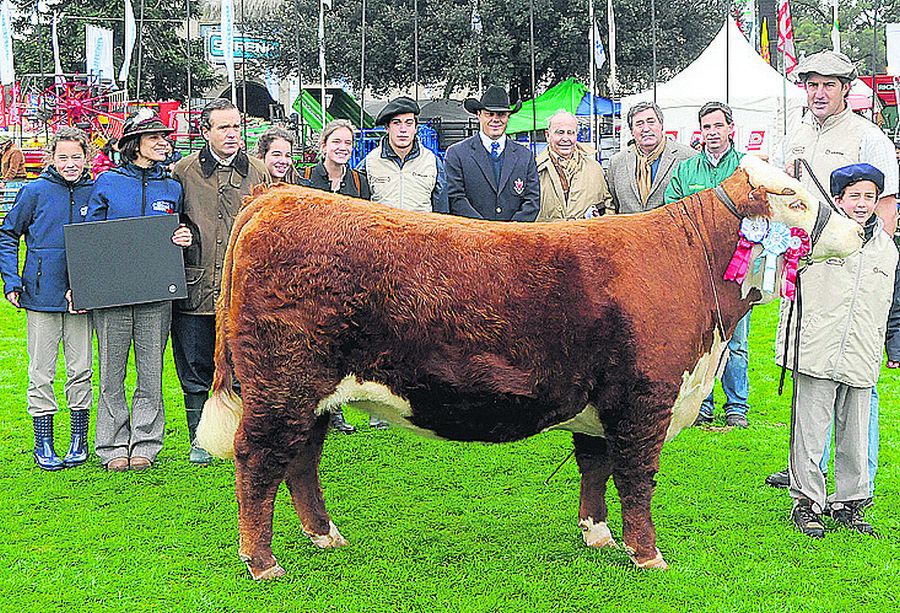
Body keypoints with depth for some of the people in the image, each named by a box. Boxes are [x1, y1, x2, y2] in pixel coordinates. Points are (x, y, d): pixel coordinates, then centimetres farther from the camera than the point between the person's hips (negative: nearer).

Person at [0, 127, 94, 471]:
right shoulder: (36, 191, -2)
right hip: (41, 293, -2)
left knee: (80, 368, 6)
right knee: (41, 371, 3)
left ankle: (78, 439, 19)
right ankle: (43, 443, 12)